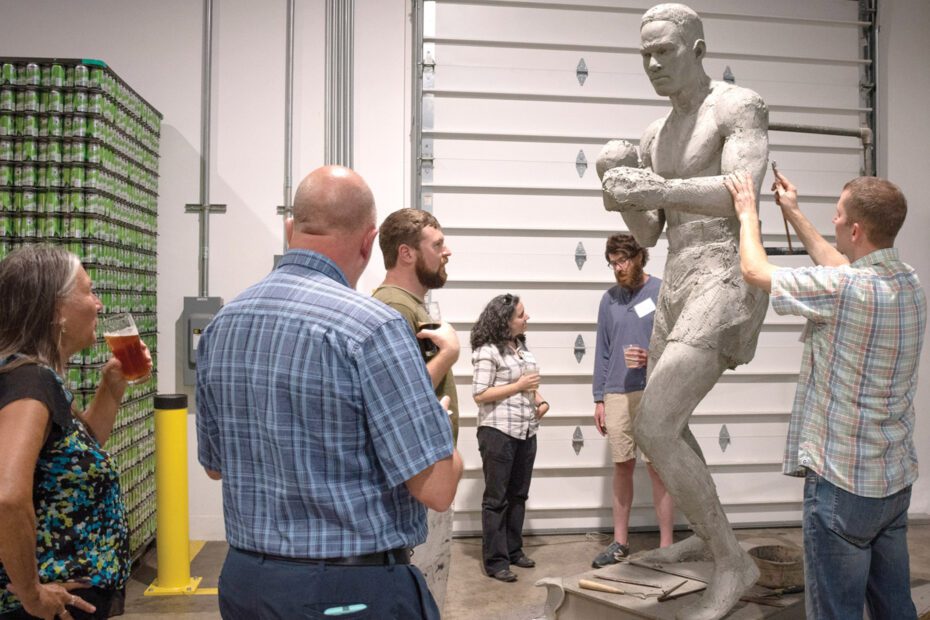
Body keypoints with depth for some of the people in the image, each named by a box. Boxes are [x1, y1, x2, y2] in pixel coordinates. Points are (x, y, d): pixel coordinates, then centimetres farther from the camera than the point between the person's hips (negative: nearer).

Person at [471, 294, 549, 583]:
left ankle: (514, 549, 28)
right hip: (498, 431, -7)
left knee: (518, 494, 15)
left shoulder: (521, 346, 11)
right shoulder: (488, 351, -12)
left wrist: (540, 400, 2)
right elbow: (480, 394, -15)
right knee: (496, 498, 1)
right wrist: (519, 386, -17)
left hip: (526, 430, 8)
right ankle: (495, 561, 8)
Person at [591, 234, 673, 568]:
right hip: (617, 395, 4)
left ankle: (666, 546, 8)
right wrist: (599, 399, 9)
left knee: (657, 468, -1)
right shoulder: (609, 299, 11)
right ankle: (620, 542, 22)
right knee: (622, 467, 11)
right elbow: (602, 352, 12)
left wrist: (653, 358, -20)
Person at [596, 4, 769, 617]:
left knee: (653, 429, -19)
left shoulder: (741, 106, -5)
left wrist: (657, 189, -35)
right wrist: (625, 200, -6)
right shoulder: (655, 136, 18)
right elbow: (648, 235, 16)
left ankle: (734, 562, -3)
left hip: (724, 283, -9)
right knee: (664, 421, 19)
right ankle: (705, 531, 40)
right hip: (678, 286, 9)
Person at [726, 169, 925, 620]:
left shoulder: (842, 289, -22)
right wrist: (794, 215, 30)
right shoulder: (910, 284, 3)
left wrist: (747, 211, 10)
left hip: (841, 483, -8)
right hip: (896, 480, 8)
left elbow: (754, 270, -8)